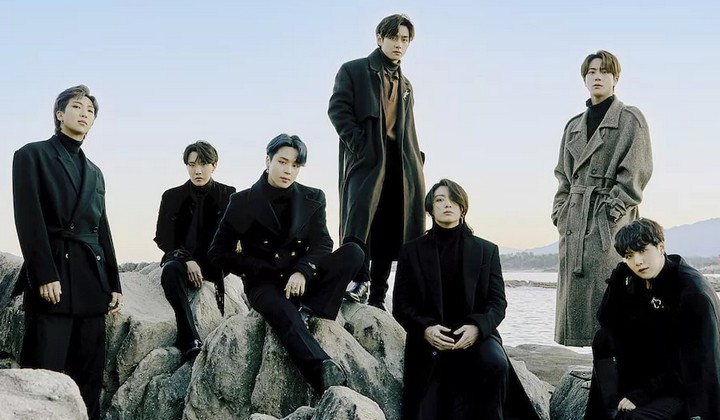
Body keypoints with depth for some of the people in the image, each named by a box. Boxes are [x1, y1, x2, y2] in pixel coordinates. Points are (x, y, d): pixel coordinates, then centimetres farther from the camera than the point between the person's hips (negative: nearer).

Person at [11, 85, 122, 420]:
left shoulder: (94, 172, 23)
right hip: (52, 275, -6)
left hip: (92, 279, 6)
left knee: (88, 379, 4)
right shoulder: (33, 155, 4)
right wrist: (45, 275, -16)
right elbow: (28, 220, -7)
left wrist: (114, 284, 13)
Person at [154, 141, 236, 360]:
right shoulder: (172, 197, 7)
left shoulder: (228, 195, 6)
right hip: (182, 258, 0)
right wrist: (187, 260, -13)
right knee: (171, 270, -35)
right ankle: (190, 340, -41)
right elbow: (163, 238, 4)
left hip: (216, 262, 0)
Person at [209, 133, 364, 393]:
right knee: (282, 310, -39)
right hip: (264, 283, -3)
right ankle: (324, 374, -57)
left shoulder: (313, 199, 7)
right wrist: (264, 270, -7)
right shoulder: (243, 202, 0)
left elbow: (323, 245, 0)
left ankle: (307, 310, -28)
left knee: (353, 252, -20)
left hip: (304, 279, 3)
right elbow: (219, 253, 3)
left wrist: (303, 271, -22)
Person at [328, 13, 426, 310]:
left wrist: (415, 160, 10)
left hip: (398, 162, 5)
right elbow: (337, 108, -3)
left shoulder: (405, 85, 27)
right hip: (366, 158, -5)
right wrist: (359, 145, -13)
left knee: (389, 232, 1)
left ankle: (378, 296, 4)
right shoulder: (354, 71, 9)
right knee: (360, 214, -28)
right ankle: (359, 278, -30)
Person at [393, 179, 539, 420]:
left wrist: (477, 327, -18)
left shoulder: (486, 250, 11)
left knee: (496, 363, -32)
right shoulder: (411, 251, 10)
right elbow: (401, 304, 4)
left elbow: (498, 302, 4)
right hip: (429, 340, 0)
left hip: (475, 335, 0)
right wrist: (425, 329, -16)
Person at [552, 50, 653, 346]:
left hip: (611, 220, -6)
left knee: (609, 285, -13)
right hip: (575, 218, 6)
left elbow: (637, 170, -6)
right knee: (576, 288, 2)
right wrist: (560, 209, 9)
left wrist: (615, 205, -14)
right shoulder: (574, 126, 19)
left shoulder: (631, 119, 2)